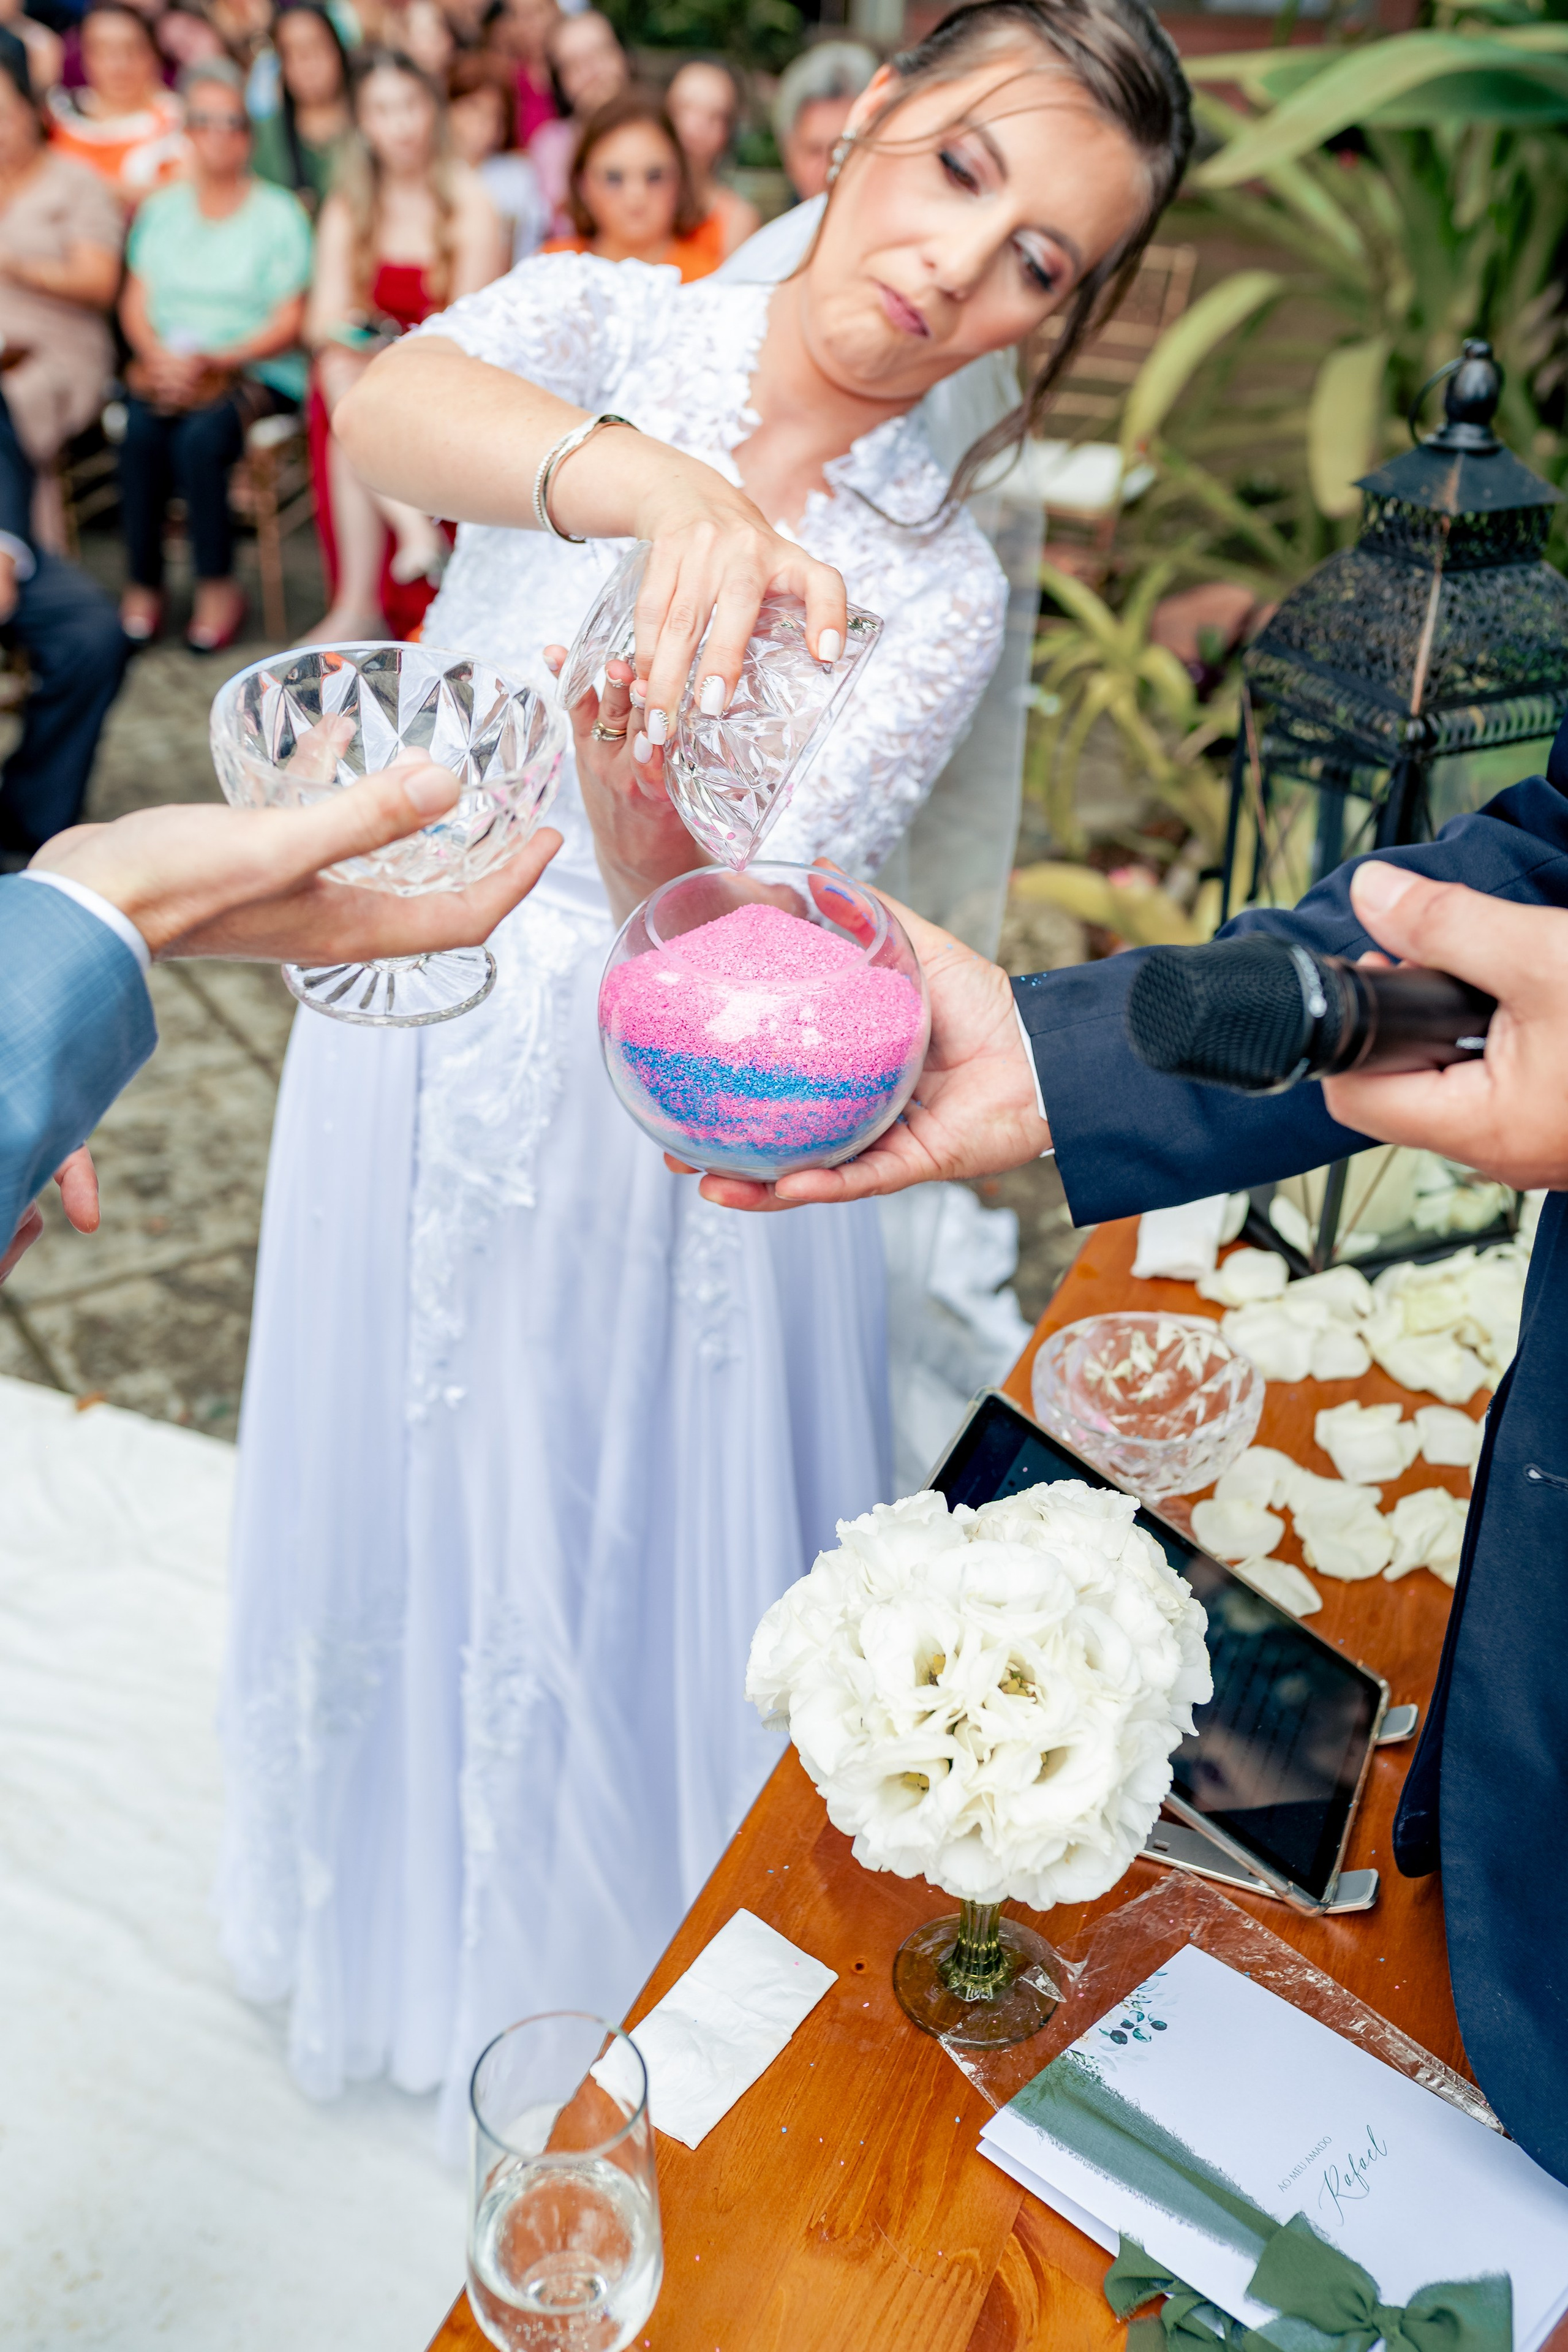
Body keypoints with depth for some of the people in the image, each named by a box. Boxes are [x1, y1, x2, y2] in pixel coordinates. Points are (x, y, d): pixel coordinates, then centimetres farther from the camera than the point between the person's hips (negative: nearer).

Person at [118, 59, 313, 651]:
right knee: (140, 432, -28)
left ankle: (219, 586, -19)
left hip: (255, 372, -3)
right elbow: (135, 303, 12)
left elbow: (288, 325, -4)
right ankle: (142, 585, -18)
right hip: (167, 364, 3)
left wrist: (214, 361, -16)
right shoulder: (162, 209, 15)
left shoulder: (279, 214, 3)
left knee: (199, 439, -33)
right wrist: (160, 356, -10)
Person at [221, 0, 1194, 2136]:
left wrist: (652, 837, -43)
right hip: (405, 1027, 2)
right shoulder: (606, 319, -9)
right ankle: (397, 1894, 53)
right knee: (405, 1493, 21)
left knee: (620, 1535, 13)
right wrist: (660, 487, -51)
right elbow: (389, 407, -32)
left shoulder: (937, 595, -12)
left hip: (649, 1125, -2)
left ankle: (607, 1942, 46)